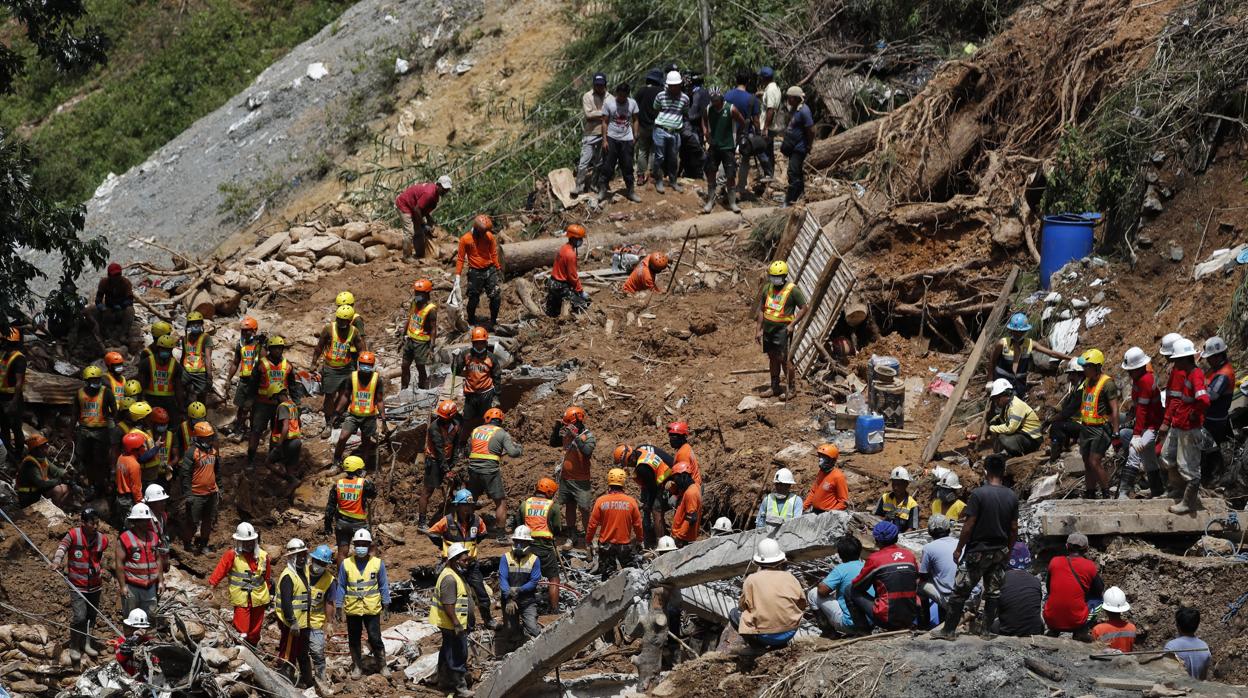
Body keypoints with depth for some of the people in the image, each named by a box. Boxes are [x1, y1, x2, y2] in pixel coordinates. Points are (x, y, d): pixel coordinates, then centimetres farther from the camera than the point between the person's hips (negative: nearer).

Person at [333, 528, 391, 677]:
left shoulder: (377, 563, -2)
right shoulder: (346, 564, -1)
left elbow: (384, 585, 4)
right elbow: (341, 586, 4)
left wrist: (386, 603, 1)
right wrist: (339, 605, 2)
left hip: (372, 609, -2)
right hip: (352, 609, 2)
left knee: (375, 638, 0)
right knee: (354, 640, 11)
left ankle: (383, 665, 14)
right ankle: (357, 666, 24)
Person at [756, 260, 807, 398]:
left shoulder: (792, 290, -10)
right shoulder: (768, 289, 8)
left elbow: (803, 308, -8)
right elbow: (762, 309, 15)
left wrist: (792, 325, -16)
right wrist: (759, 330, 11)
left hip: (782, 329, -7)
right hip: (768, 329, 7)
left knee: (784, 359, -9)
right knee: (773, 358, 13)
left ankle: (790, 389, -1)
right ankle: (775, 388, 22)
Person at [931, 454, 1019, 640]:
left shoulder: (979, 494, -16)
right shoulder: (1012, 497, -1)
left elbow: (969, 525, -15)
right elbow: (1014, 528, 5)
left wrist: (959, 549, -6)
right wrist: (1008, 549, 18)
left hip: (977, 551, -5)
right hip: (1000, 552, 5)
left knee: (960, 591, 2)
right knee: (993, 591, 13)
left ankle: (949, 630, 5)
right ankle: (987, 630, 17)